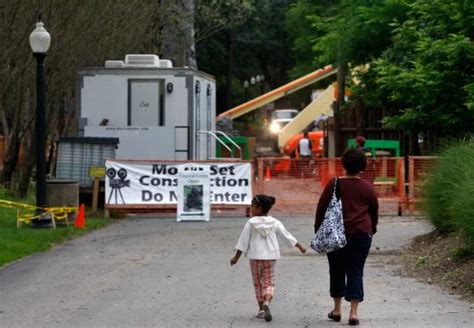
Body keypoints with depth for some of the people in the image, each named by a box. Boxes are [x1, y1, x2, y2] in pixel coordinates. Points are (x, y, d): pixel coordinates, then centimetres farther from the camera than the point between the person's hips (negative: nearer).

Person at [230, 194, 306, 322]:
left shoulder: (251, 223, -7)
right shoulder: (275, 223, 0)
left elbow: (243, 241, -5)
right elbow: (287, 236, 6)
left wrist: (236, 257, 2)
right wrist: (299, 246, 18)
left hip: (255, 257, -1)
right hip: (270, 257, 1)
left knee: (258, 283, 12)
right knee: (269, 282, 6)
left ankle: (261, 308, 13)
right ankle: (266, 302, -22)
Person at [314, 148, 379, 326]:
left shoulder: (334, 184, -2)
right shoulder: (367, 188, 2)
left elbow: (321, 208, 0)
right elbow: (374, 211, 12)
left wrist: (318, 229, 10)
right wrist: (372, 230, 27)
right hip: (361, 233, 0)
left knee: (337, 270, 13)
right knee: (356, 272, 1)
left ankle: (337, 309, 18)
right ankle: (353, 312, -7)